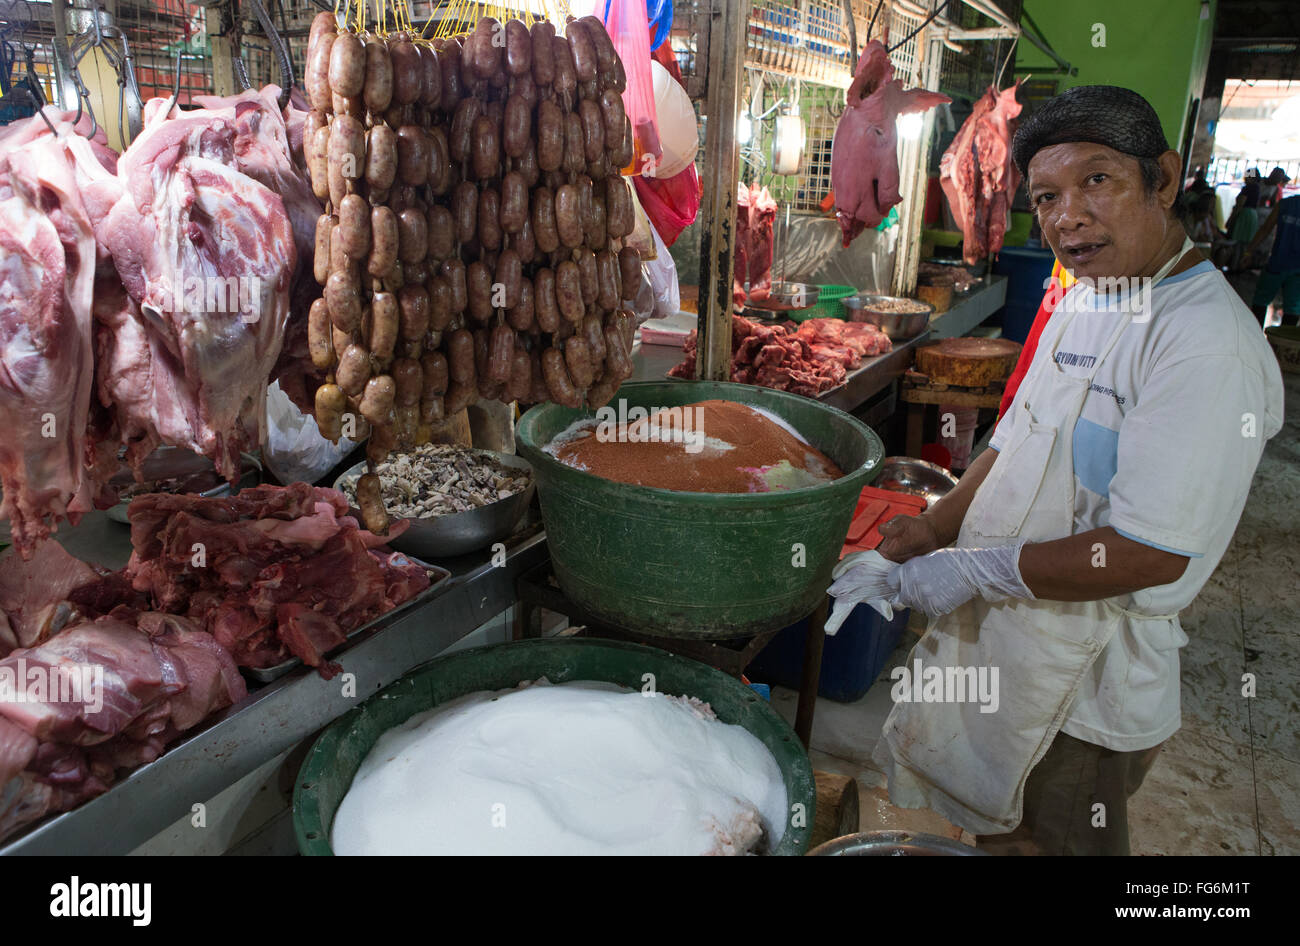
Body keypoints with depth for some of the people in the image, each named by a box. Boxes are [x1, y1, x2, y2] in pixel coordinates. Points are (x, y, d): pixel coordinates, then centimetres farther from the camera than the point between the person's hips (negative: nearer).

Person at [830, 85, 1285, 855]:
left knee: (1049, 841, 15)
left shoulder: (1208, 344, -25)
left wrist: (971, 570, -21)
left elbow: (1149, 553, -27)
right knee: (993, 832, 26)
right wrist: (927, 535, -1)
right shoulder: (1084, 301, 5)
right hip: (996, 637, 8)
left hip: (1084, 687, -8)